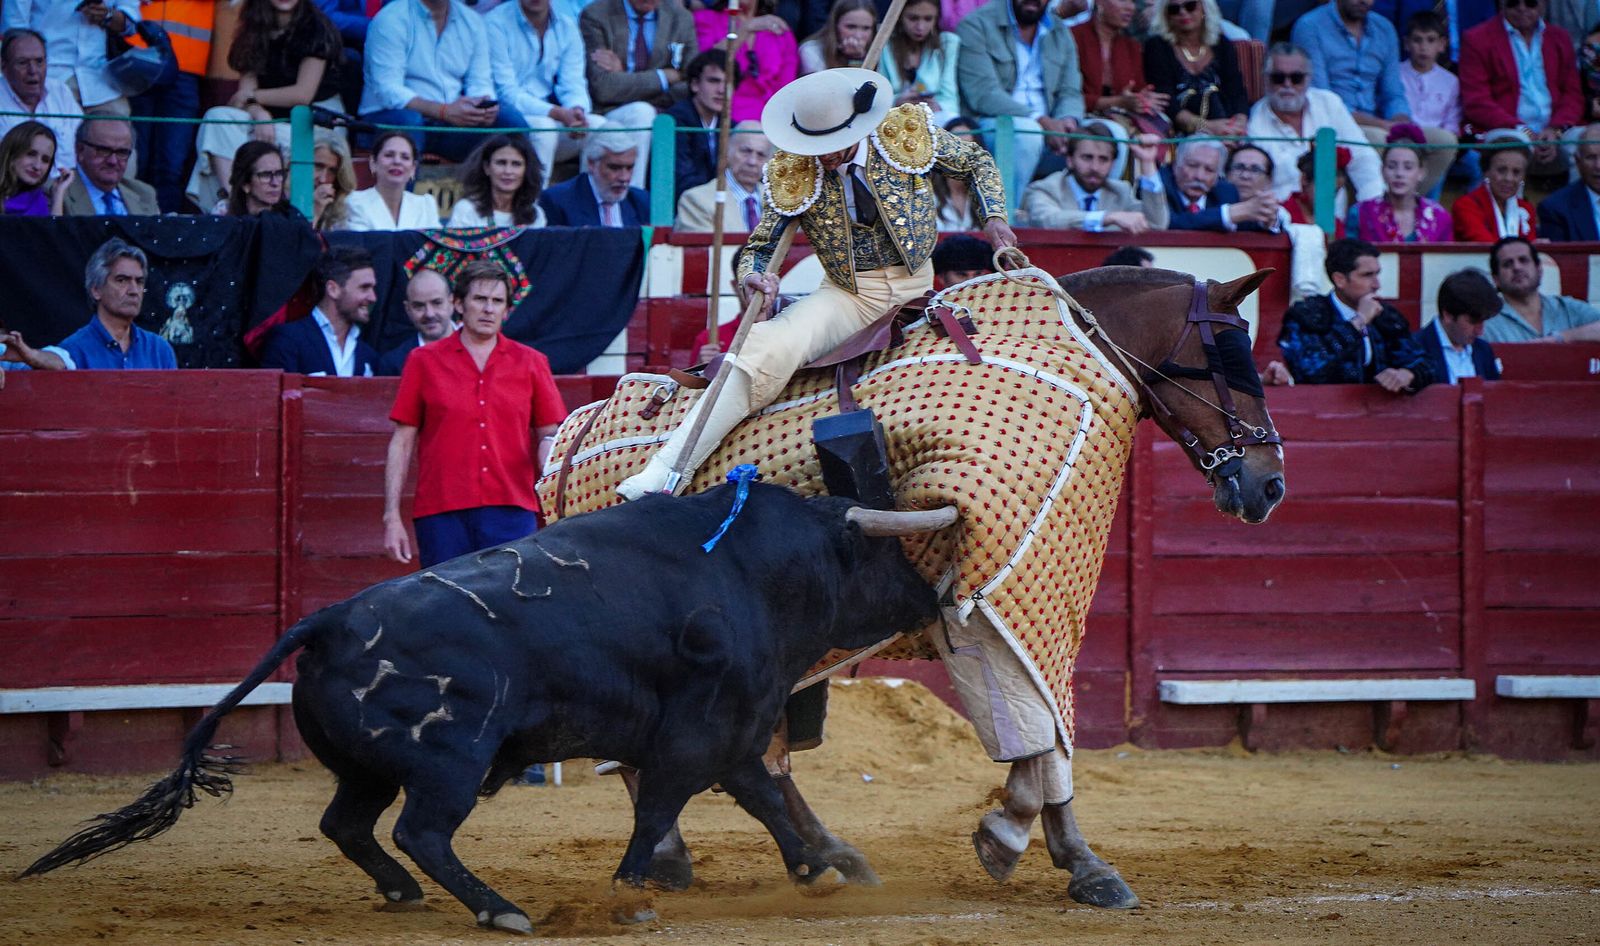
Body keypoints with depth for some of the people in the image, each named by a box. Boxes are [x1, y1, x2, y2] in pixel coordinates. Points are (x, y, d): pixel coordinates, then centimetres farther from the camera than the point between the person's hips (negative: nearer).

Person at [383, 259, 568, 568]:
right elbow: (402, 442, 8)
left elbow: (549, 435, 15)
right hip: (441, 516, 0)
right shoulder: (424, 362, 9)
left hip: (511, 511, 0)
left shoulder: (530, 363, 12)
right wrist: (392, 517, 1)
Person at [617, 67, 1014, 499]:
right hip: (848, 296, -3)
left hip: (918, 283, 3)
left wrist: (994, 217, -4)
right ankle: (667, 471, -32)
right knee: (768, 347, -25)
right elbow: (761, 246, -1)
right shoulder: (791, 173, -8)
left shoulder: (910, 134, -8)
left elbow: (977, 161, 10)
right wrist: (753, 275, -25)